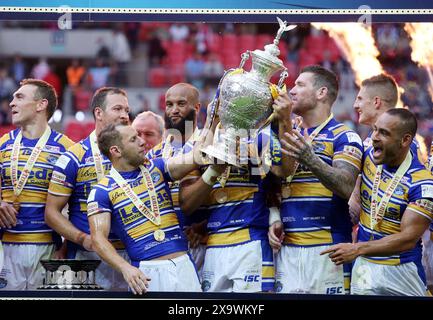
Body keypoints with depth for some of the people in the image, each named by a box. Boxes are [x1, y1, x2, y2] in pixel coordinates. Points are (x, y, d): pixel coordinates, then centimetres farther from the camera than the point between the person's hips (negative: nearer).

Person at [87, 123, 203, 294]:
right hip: (147, 271, -4)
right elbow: (98, 238, -9)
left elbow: (192, 160, 0)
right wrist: (125, 268, -23)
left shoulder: (156, 169, 13)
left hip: (183, 263, 4)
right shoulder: (102, 191, -1)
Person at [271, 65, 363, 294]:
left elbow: (346, 187, -16)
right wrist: (274, 220, 3)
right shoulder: (288, 136, 18)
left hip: (327, 247, -5)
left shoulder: (343, 137, -2)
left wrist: (310, 159, -29)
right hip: (287, 248, 5)